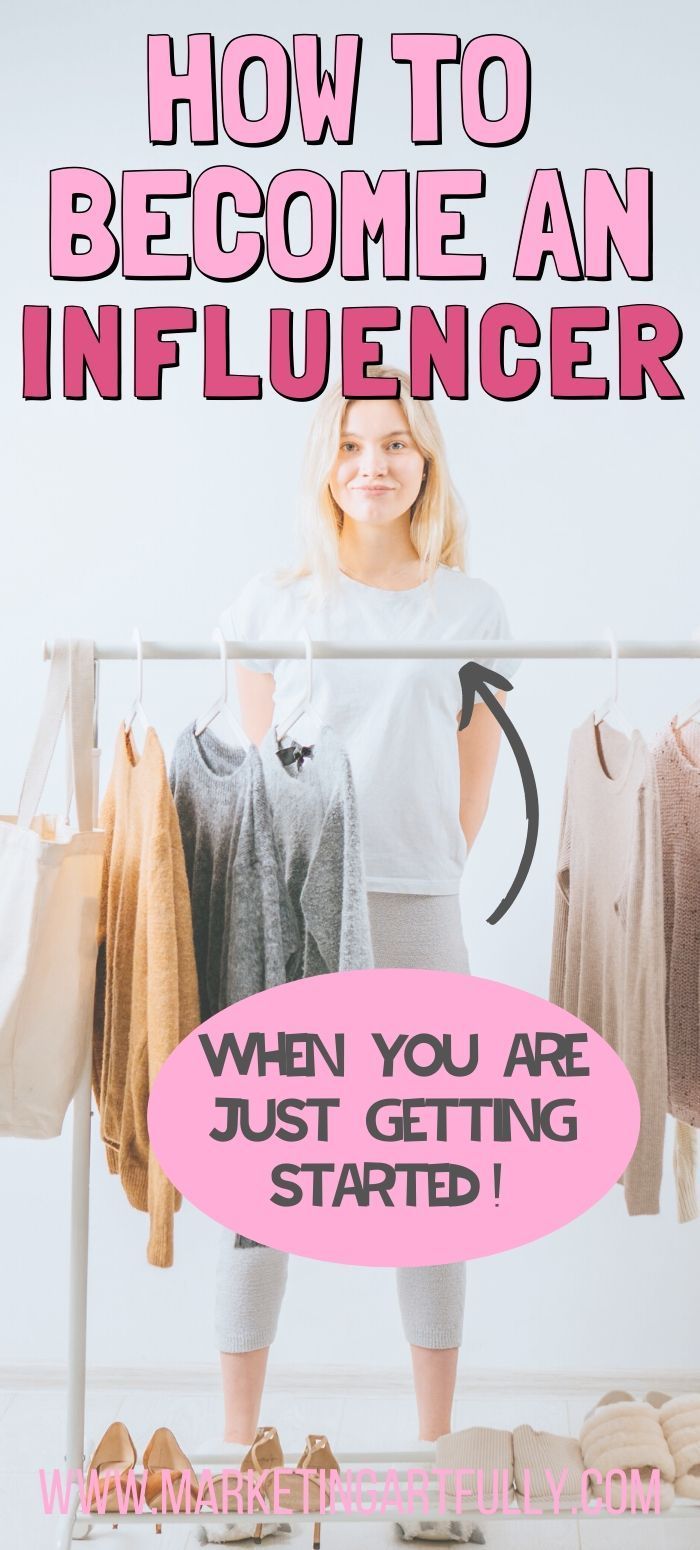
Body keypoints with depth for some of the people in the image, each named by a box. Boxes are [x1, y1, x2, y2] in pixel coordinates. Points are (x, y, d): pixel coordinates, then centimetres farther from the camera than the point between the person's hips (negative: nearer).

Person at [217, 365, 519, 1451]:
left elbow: (476, 775, 12)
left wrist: (428, 874, 6)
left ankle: (436, 1441, 18)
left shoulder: (471, 608, 9)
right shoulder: (270, 606, 7)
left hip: (419, 913, 1)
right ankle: (239, 1439, 13)